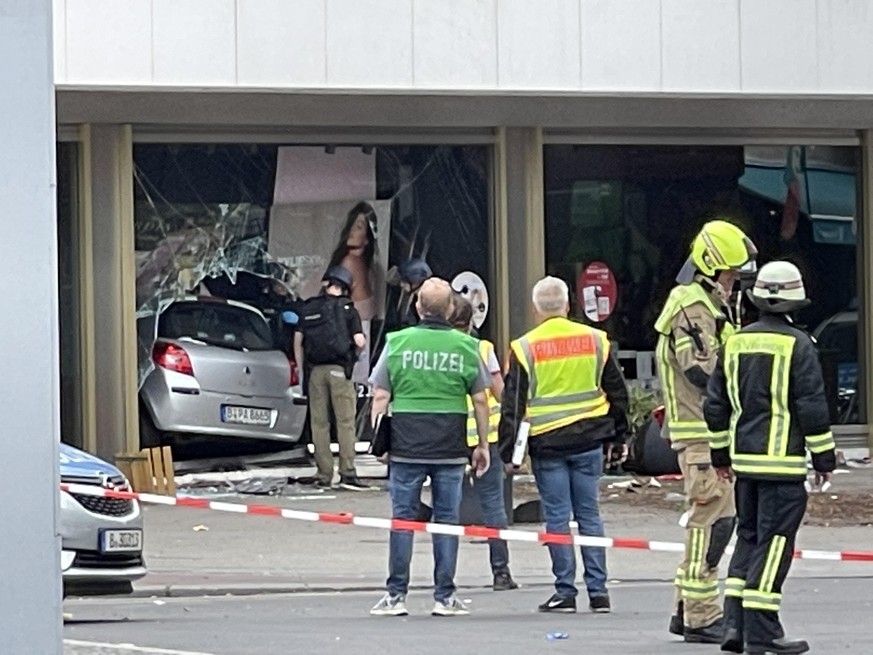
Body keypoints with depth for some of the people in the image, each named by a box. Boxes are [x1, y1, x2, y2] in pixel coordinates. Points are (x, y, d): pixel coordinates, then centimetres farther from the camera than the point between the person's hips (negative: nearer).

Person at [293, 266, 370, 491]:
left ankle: (324, 475, 3)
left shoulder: (309, 309, 8)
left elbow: (298, 341, 7)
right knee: (345, 422, -2)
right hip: (339, 370, -3)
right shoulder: (347, 309, -1)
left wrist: (302, 368, 15)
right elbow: (359, 341, -5)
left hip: (315, 370, 3)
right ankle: (347, 473, -9)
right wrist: (359, 338, 18)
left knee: (319, 423, 5)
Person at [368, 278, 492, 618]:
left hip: (406, 447, 0)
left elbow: (380, 398, 0)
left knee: (402, 517, 5)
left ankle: (396, 595, 5)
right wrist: (482, 444, 13)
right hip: (450, 448, 0)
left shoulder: (397, 343, 0)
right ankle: (445, 597, 6)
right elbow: (480, 400, 4)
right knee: (447, 519, 5)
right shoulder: (466, 347, 1)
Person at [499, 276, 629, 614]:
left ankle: (565, 591, 2)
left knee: (557, 517, 2)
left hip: (546, 443, -3)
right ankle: (598, 590, 6)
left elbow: (513, 405, -5)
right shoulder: (596, 341, 4)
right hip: (589, 441, 3)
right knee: (589, 515, 9)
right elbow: (617, 393, 11)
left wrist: (508, 450, 0)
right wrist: (618, 438, 19)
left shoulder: (525, 348, -5)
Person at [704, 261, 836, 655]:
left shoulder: (736, 342, 9)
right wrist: (824, 457, -2)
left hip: (744, 459, 6)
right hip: (783, 461, -6)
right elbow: (812, 408, -11)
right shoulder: (797, 345, -10)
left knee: (749, 538, 15)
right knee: (774, 542, -4)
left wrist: (721, 454, 24)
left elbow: (716, 405, 14)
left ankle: (735, 623, 10)